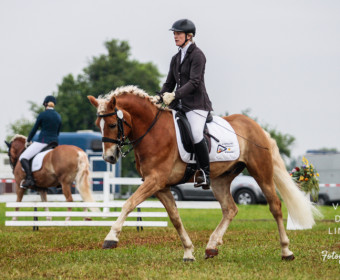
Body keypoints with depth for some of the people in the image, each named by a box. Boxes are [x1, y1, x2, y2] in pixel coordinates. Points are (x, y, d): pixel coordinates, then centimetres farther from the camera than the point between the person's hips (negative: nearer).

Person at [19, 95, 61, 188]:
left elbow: (34, 129, 0)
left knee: (23, 158, -7)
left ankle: (29, 178, -27)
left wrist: (28, 141, 14)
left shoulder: (42, 115, -7)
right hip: (54, 142, 7)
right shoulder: (58, 116, 10)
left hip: (42, 142, -6)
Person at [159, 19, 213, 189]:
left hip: (197, 104, -8)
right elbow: (169, 83, 20)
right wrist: (160, 98, 2)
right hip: (179, 104, 9)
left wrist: (174, 95, -26)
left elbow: (194, 82, -18)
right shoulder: (176, 58, 17)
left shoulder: (197, 55, -7)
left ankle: (205, 174, -19)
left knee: (196, 134, -27)